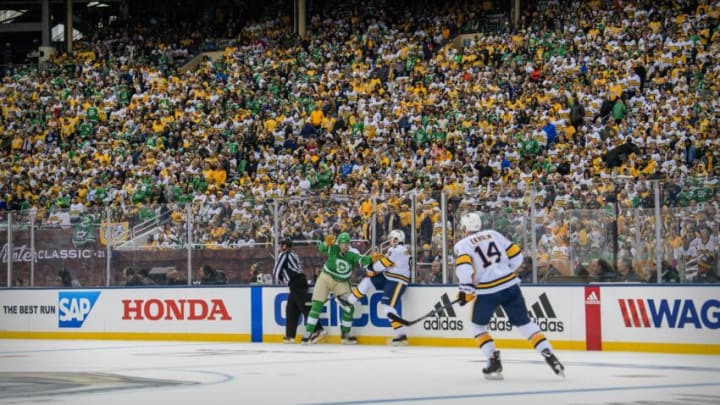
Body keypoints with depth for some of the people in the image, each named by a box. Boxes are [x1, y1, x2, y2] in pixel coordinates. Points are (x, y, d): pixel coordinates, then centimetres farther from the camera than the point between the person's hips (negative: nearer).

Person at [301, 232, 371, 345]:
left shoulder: (352, 256, -12)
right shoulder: (333, 249, -13)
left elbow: (362, 260, -27)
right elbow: (322, 248, -29)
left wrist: (372, 258, -48)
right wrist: (327, 242, -51)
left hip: (341, 283, 2)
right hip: (325, 278, -2)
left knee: (349, 308, -3)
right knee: (316, 306, -8)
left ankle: (345, 336, 15)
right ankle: (307, 336, -7)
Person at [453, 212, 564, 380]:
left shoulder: (462, 245, 0)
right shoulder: (494, 234, 12)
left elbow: (463, 266, -19)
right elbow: (516, 255, 9)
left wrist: (465, 290, -9)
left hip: (487, 292, -3)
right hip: (510, 286, 3)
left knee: (478, 326, 19)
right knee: (524, 322, 12)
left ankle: (494, 362, 9)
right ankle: (549, 355, -1)